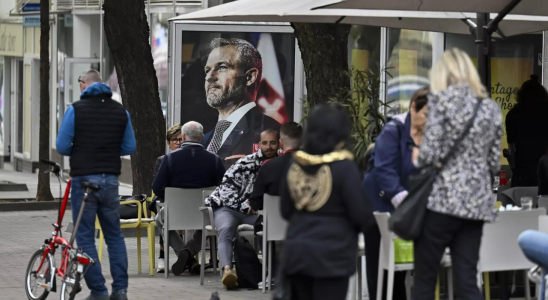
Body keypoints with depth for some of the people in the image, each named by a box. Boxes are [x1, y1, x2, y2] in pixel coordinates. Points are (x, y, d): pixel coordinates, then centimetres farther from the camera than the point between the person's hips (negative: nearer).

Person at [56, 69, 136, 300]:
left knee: (85, 237, 3)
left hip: (84, 179, -4)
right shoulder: (120, 111, 6)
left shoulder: (76, 109, -7)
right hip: (110, 179, 4)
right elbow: (129, 147, 9)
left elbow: (62, 147, -6)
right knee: (114, 234, 13)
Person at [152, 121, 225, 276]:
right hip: (204, 213, 2)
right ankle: (189, 251, 9)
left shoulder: (170, 157, -10)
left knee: (161, 217, 34)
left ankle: (189, 260, 14)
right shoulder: (214, 159, -7)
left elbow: (157, 188, -9)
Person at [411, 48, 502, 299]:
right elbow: (494, 163, 12)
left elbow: (430, 153, -11)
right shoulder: (492, 108, 12)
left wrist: (417, 158, 10)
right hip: (476, 202, 5)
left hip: (442, 199, -5)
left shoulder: (442, 98, -4)